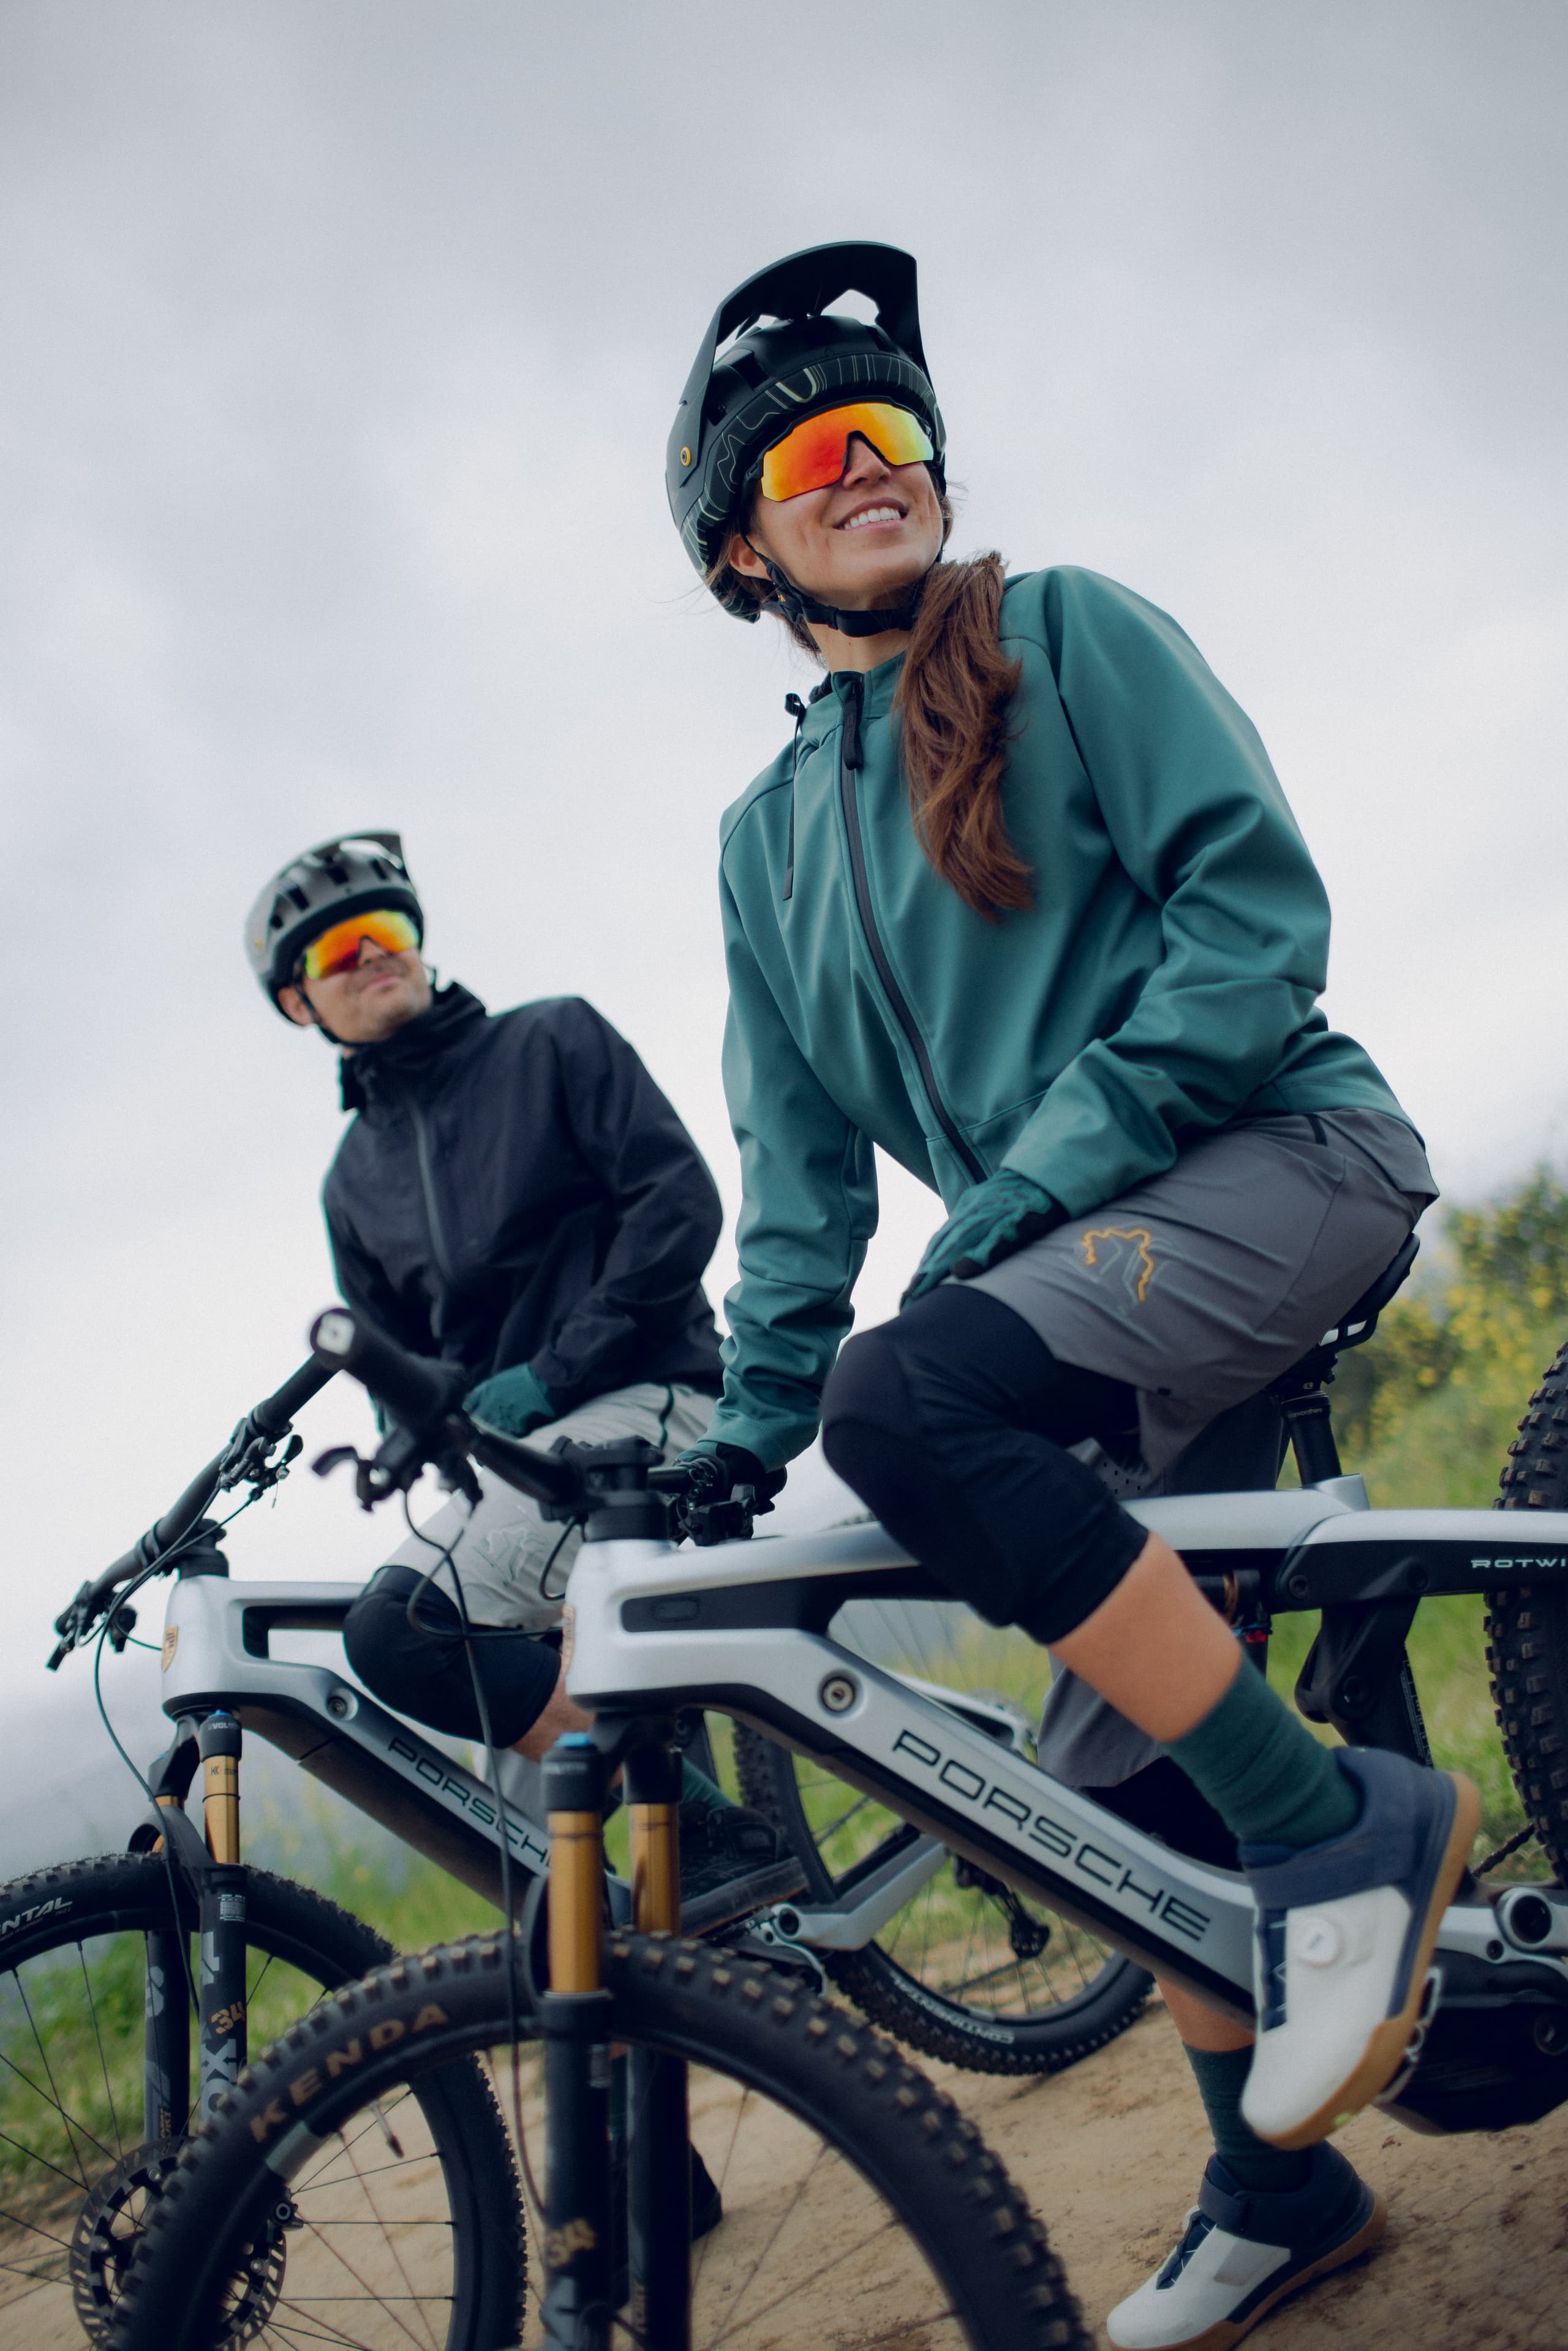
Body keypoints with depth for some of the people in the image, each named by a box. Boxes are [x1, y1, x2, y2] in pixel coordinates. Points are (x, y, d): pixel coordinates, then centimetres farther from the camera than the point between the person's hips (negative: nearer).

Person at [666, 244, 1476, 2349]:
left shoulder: (1069, 634, 1)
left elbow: (1257, 905, -10)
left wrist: (1036, 1175, -17)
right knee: (1122, 1774, 6)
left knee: (909, 1397, -32)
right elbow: (803, 1168, 17)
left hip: (1279, 1152, -6)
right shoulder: (768, 834, 16)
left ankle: (1342, 1826, -21)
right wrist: (745, 1431, 7)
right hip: (1106, 1274, 6)